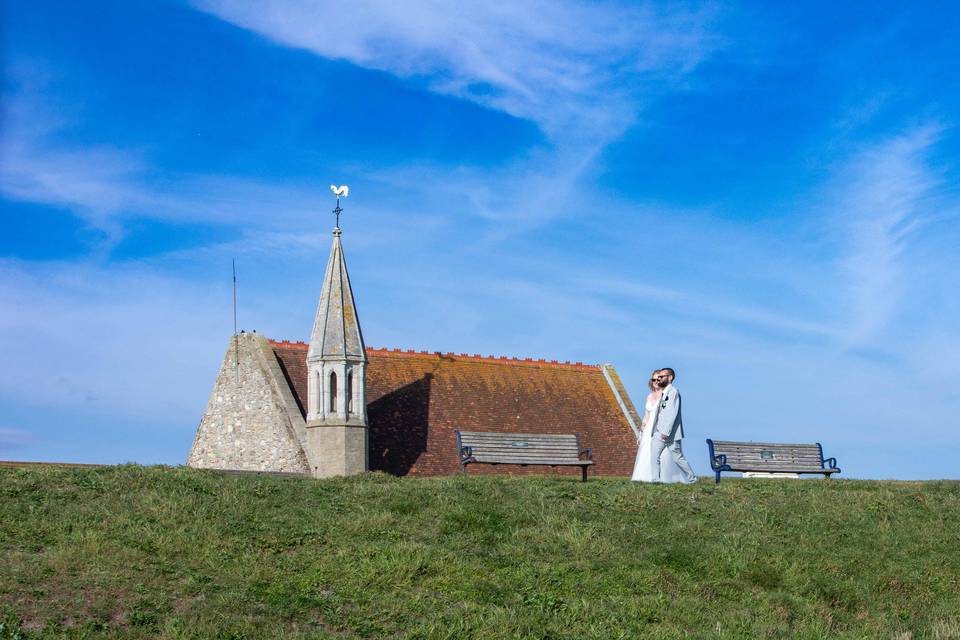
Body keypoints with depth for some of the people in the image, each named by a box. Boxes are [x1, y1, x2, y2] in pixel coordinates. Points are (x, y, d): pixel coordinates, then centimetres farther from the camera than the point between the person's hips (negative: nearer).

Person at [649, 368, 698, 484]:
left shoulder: (673, 391, -12)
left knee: (677, 458, -1)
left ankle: (691, 479, 13)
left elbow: (673, 413, -20)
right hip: (660, 432, 9)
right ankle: (657, 480, -1)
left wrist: (666, 432, -24)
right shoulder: (663, 393, 18)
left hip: (670, 433, -9)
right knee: (654, 455, -2)